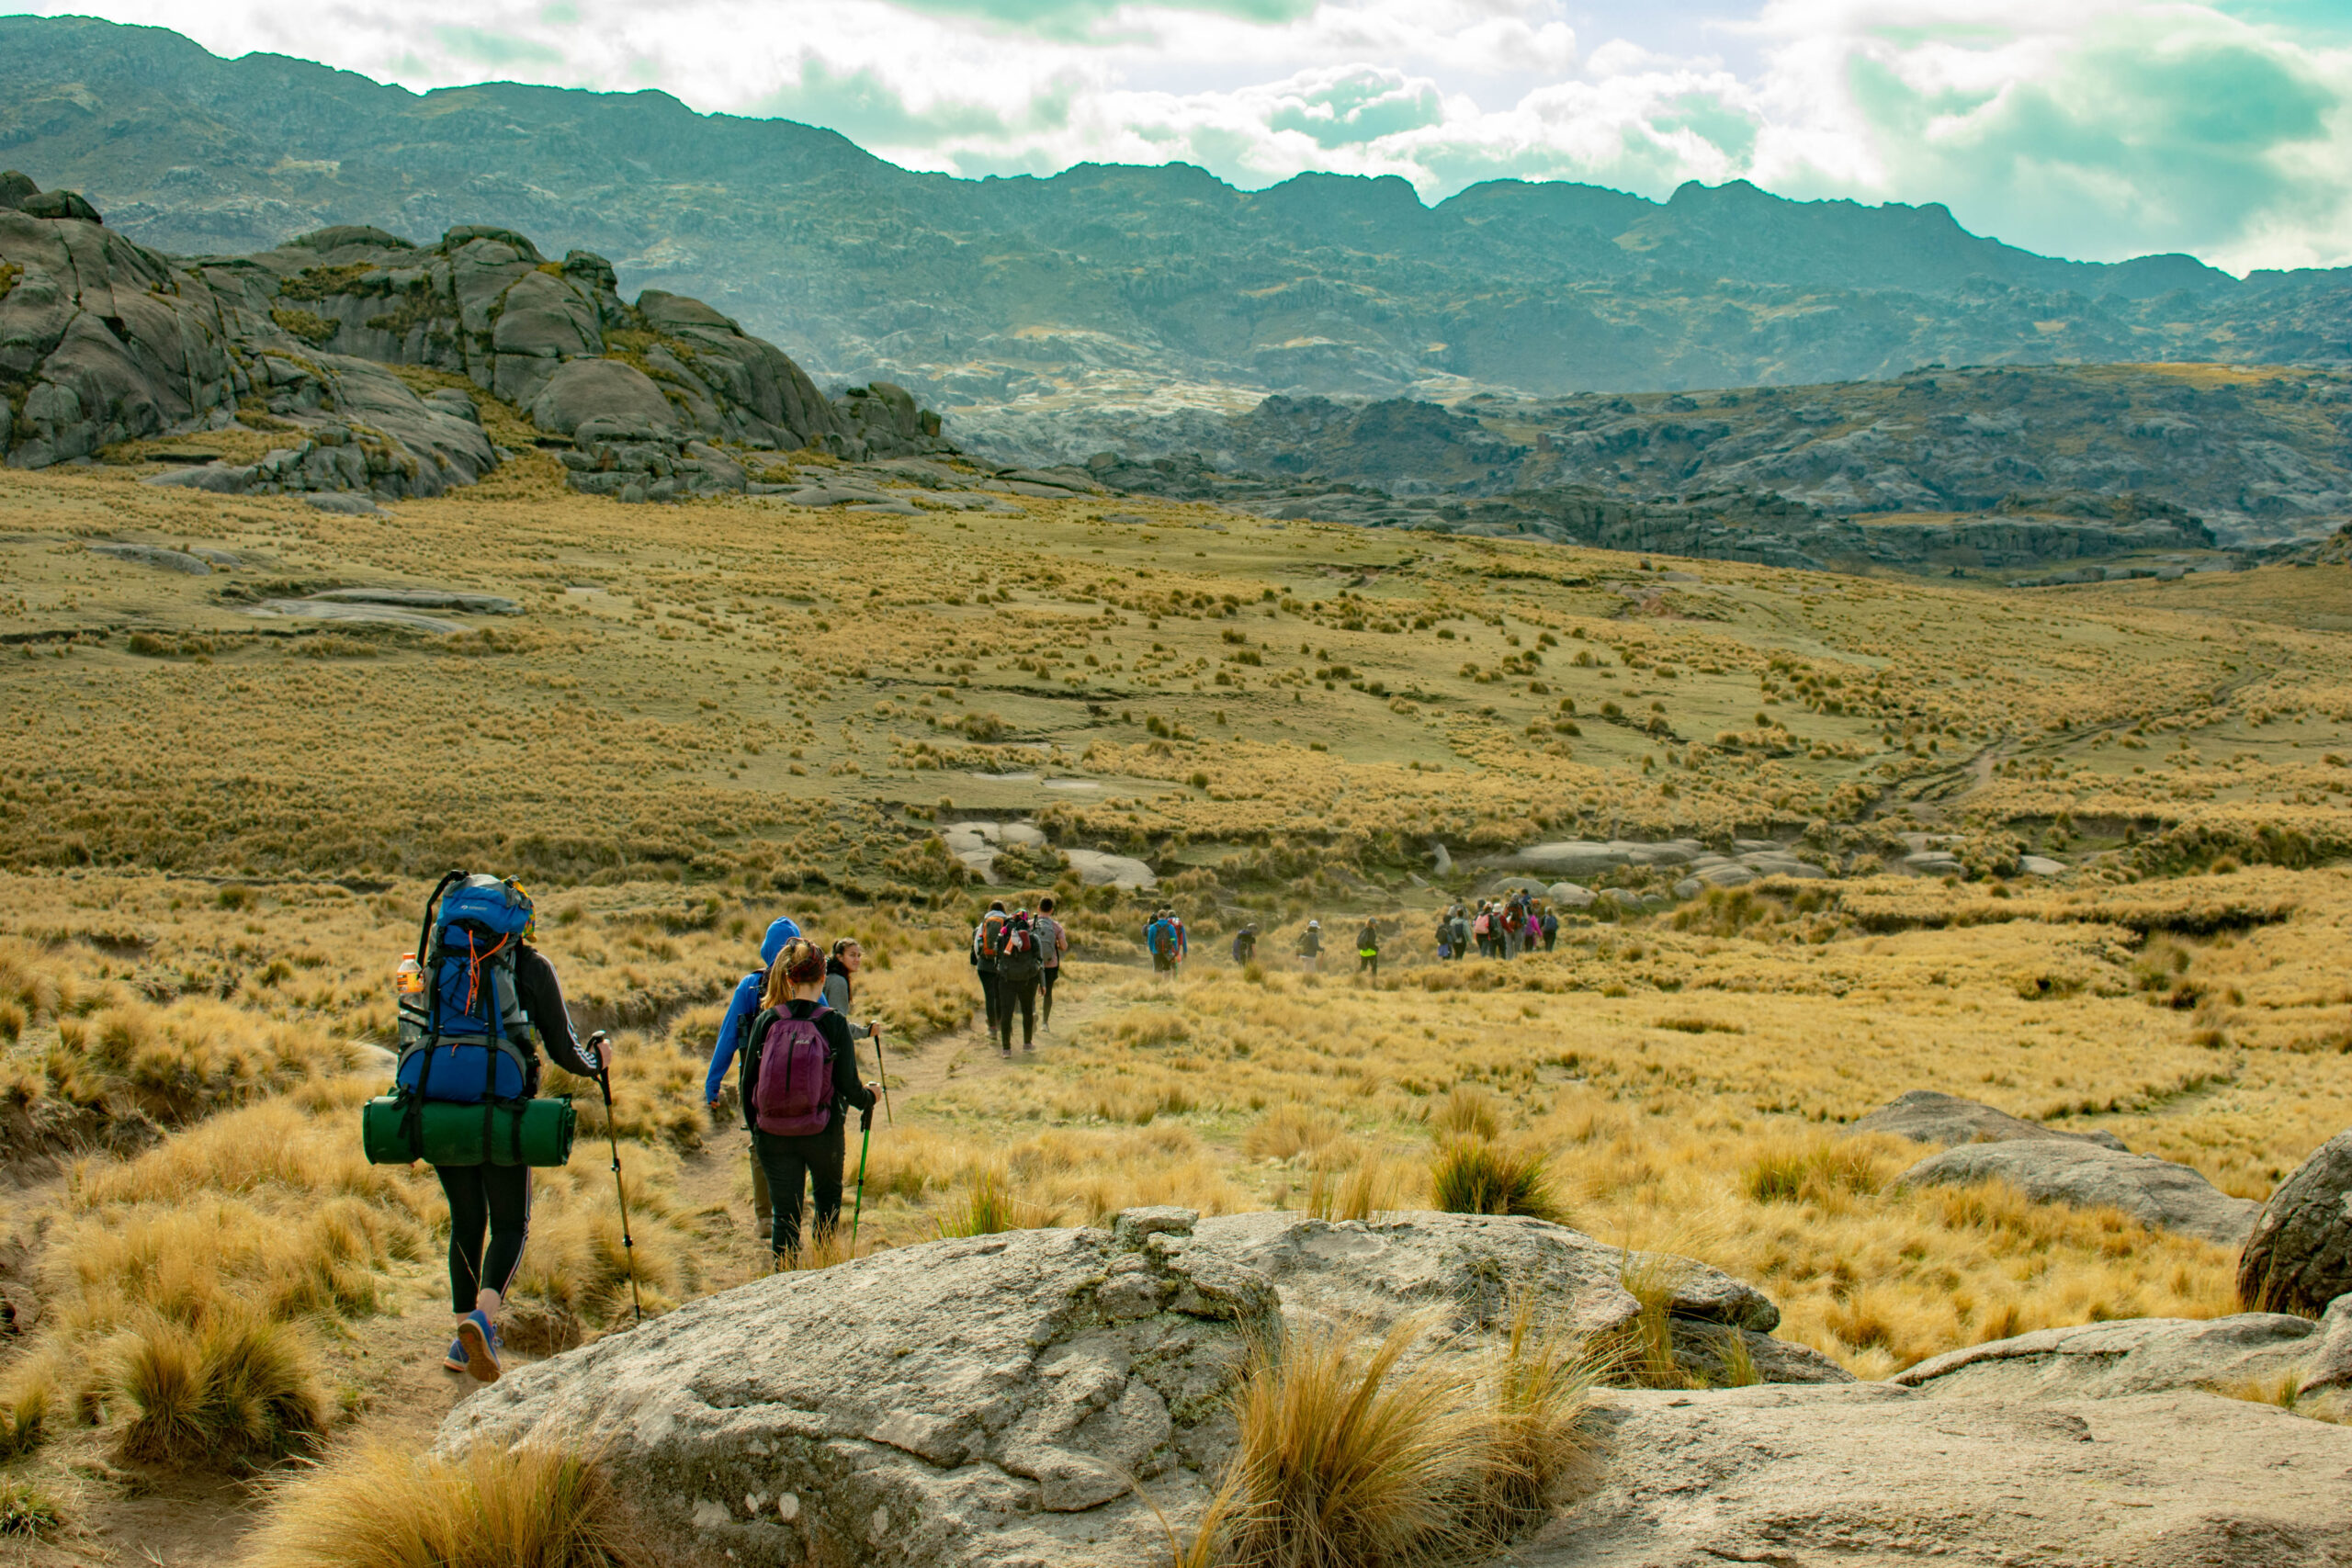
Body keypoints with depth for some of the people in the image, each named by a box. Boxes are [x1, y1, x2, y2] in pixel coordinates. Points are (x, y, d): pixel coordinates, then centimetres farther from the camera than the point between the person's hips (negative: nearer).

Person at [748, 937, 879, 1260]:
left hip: (773, 1133, 1)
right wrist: (869, 1096, 13)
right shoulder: (833, 1022, -11)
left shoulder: (767, 1021, -5)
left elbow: (750, 1081, -1)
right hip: (823, 1133, -1)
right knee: (828, 1196, 24)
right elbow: (848, 1085, -10)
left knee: (785, 1213, 7)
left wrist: (755, 1129, 13)